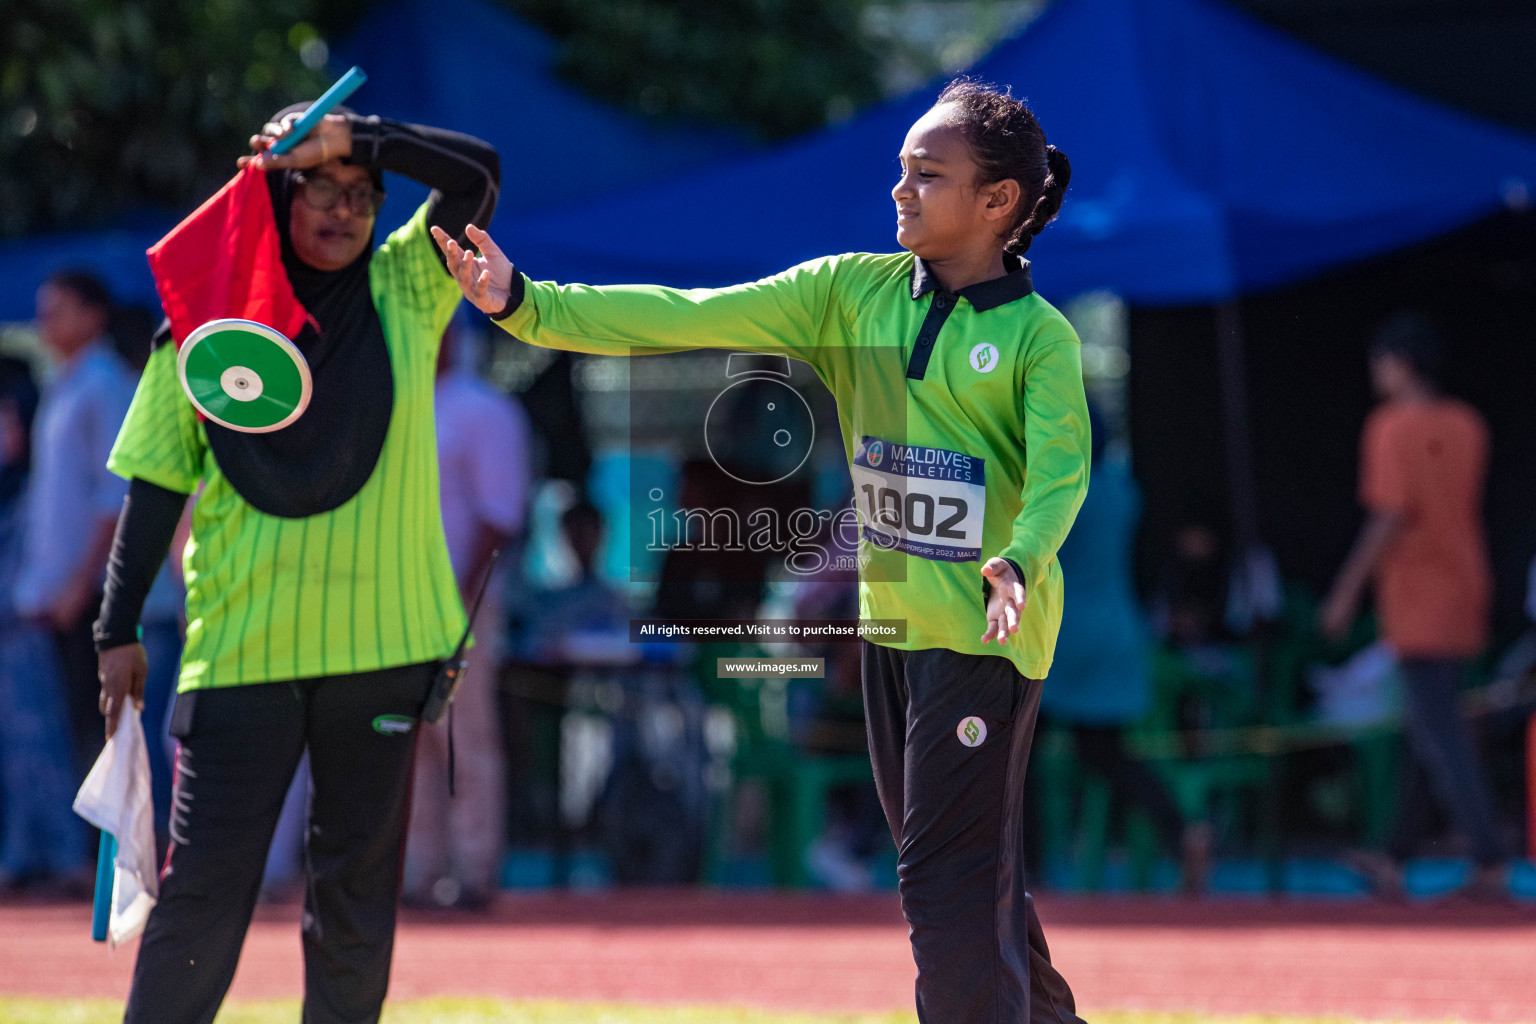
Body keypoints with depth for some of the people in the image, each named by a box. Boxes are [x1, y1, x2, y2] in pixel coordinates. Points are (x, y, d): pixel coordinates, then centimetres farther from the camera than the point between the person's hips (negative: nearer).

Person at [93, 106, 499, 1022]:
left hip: (383, 642, 1)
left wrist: (353, 136, -10)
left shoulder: (403, 291, 7)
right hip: (241, 646, -1)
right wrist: (120, 629, 2)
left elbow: (477, 174, -5)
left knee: (358, 887, 8)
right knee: (205, 883, -5)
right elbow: (158, 483, 6)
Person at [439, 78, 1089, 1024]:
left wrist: (1018, 563, -42)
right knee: (948, 876, 15)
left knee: (954, 886, -9)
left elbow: (1062, 468, -22)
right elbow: (689, 319, -1)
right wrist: (526, 304, -10)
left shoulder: (1040, 335, -9)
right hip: (891, 622, 6)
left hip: (985, 633, -6)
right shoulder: (854, 292, 5)